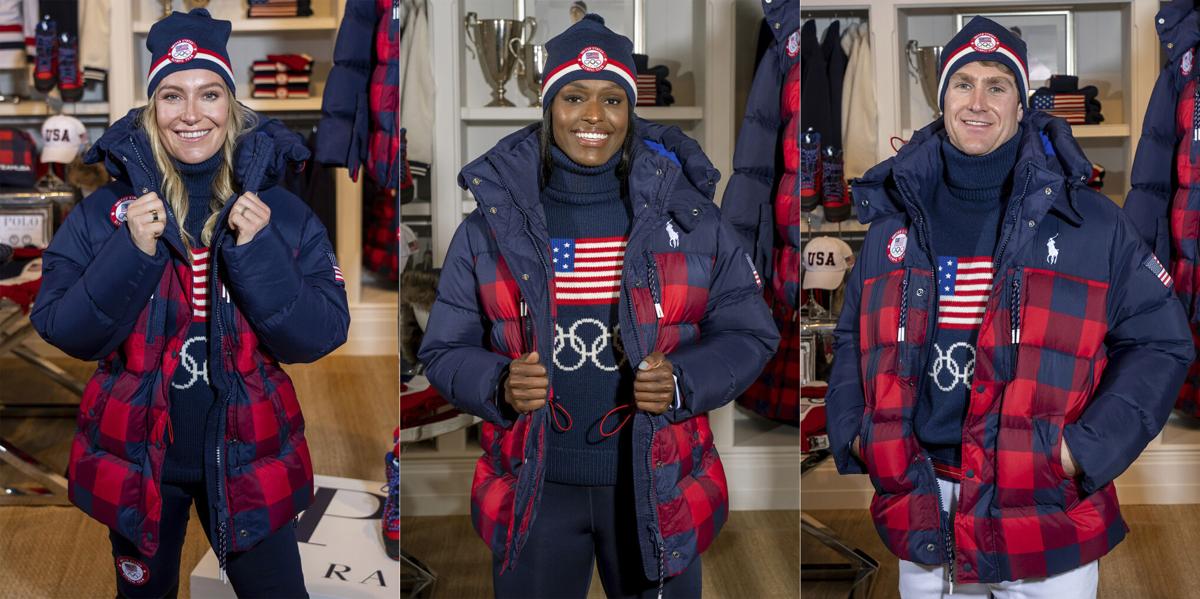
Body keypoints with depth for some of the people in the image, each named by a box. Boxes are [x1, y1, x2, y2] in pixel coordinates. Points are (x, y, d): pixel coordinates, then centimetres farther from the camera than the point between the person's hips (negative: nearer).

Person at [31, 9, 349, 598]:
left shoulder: (281, 212, -5)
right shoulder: (104, 211, -5)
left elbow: (319, 337, -10)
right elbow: (61, 332, -9)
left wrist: (258, 251, -22)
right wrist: (131, 252, -22)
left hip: (247, 458, 0)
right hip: (136, 456, 1)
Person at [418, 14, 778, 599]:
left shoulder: (686, 212, -2)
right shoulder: (494, 219, 0)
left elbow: (749, 334, 4)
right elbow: (444, 348, 5)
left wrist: (685, 382, -16)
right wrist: (499, 385, -16)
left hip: (657, 488, 0)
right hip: (534, 488, 0)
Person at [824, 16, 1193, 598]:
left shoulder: (1092, 222, -2)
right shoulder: (895, 220, 7)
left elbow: (1159, 343, 0)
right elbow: (853, 339, 17)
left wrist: (1086, 449, -11)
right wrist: (853, 435, 2)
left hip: (1046, 516, -2)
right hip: (921, 517, 3)